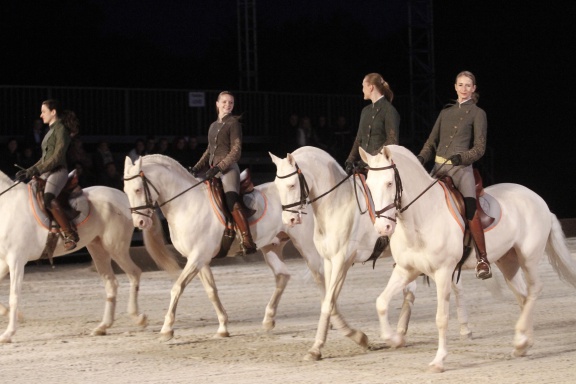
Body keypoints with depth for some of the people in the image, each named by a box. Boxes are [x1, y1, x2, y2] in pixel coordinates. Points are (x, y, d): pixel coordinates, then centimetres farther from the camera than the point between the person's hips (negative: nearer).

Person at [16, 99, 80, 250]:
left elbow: (58, 156, -15)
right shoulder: (51, 130, 22)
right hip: (46, 173, 10)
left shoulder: (61, 129, -5)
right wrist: (29, 171, 14)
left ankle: (70, 234, -33)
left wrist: (37, 170, -17)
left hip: (58, 171, -10)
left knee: (48, 199, -32)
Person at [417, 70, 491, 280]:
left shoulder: (477, 113, 3)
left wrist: (462, 157, -21)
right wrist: (422, 157, -1)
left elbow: (480, 147, -3)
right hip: (439, 166, 5)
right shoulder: (446, 112, 18)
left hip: (461, 168, -5)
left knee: (471, 211, -22)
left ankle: (482, 260, -16)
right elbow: (433, 140, 18)